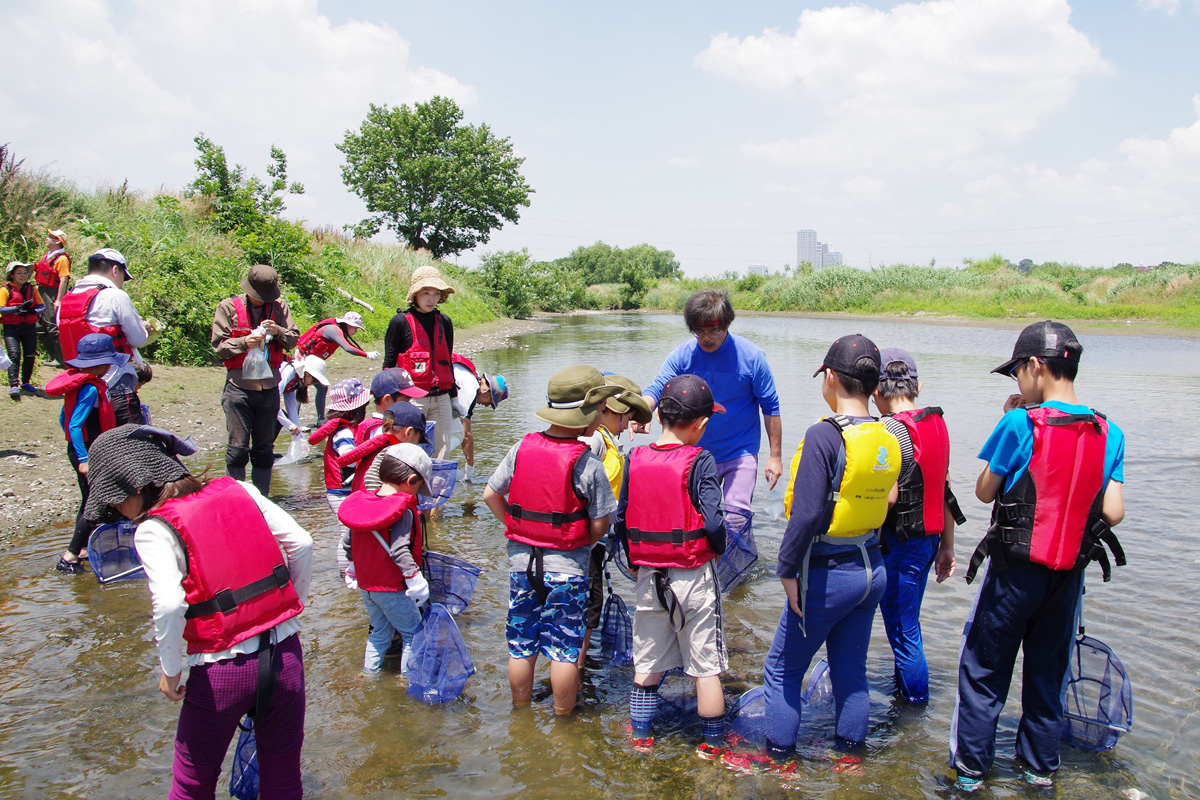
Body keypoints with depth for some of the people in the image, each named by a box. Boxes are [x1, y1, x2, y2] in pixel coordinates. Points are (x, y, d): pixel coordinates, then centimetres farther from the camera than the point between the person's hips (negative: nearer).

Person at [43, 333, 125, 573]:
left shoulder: (78, 383, 8)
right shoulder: (90, 389, -21)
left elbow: (63, 418, 15)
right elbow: (75, 426, -27)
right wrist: (84, 459, -27)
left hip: (81, 450, 10)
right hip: (89, 452, -10)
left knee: (90, 502, 20)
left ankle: (84, 550, 32)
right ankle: (69, 557, -2)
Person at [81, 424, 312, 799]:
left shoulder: (154, 530, -10)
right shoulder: (239, 490, 3)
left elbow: (169, 605, -24)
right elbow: (301, 544, 0)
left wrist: (169, 670, -8)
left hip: (220, 674, -4)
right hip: (285, 655, 4)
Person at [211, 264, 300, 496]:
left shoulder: (280, 306, 7)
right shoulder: (229, 307, -1)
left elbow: (293, 339, 8)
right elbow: (219, 346, -2)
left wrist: (278, 331, -12)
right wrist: (244, 342, -19)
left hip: (269, 387, 3)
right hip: (239, 387, -3)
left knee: (264, 449, 10)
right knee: (237, 448, -2)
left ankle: (262, 498, 19)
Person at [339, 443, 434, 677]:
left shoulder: (361, 502, 2)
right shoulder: (403, 511, -20)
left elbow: (347, 542, 10)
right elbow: (399, 551, -27)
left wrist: (352, 568, 23)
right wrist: (416, 579, -23)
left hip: (365, 584, 8)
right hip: (392, 587, -8)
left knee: (380, 631, 24)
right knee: (413, 633, 7)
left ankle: (369, 671, 31)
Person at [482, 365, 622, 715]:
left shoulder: (521, 448, -4)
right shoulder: (588, 464, -17)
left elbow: (491, 495, 3)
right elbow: (600, 523, -12)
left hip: (521, 561, 5)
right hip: (567, 567, -4)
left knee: (521, 645, 16)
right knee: (564, 648, 8)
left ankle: (521, 711, 32)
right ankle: (563, 716, 21)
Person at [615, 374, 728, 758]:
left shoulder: (635, 460, -1)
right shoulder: (699, 461, -14)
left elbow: (621, 521, 3)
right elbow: (713, 522, -20)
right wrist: (719, 549, 1)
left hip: (648, 577, 4)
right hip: (694, 578, -4)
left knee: (647, 664, 18)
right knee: (707, 666, 10)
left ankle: (640, 737, 28)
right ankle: (712, 744, 21)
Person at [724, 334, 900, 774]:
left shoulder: (824, 435, -20)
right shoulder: (886, 438, 2)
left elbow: (806, 513, -24)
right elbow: (886, 500, 8)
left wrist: (788, 571, -15)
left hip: (828, 574, -7)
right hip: (873, 569, 7)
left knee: (782, 669, 10)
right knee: (851, 669, 20)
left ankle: (779, 758, 21)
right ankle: (849, 755, 33)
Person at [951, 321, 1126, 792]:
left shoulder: (1020, 423, -17)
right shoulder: (1109, 433, -3)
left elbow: (985, 491, -6)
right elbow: (1113, 513, -6)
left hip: (1015, 571, -4)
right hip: (1069, 575, 5)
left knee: (983, 670, 9)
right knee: (1047, 673, 19)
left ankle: (970, 769, 17)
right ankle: (1041, 769, 32)